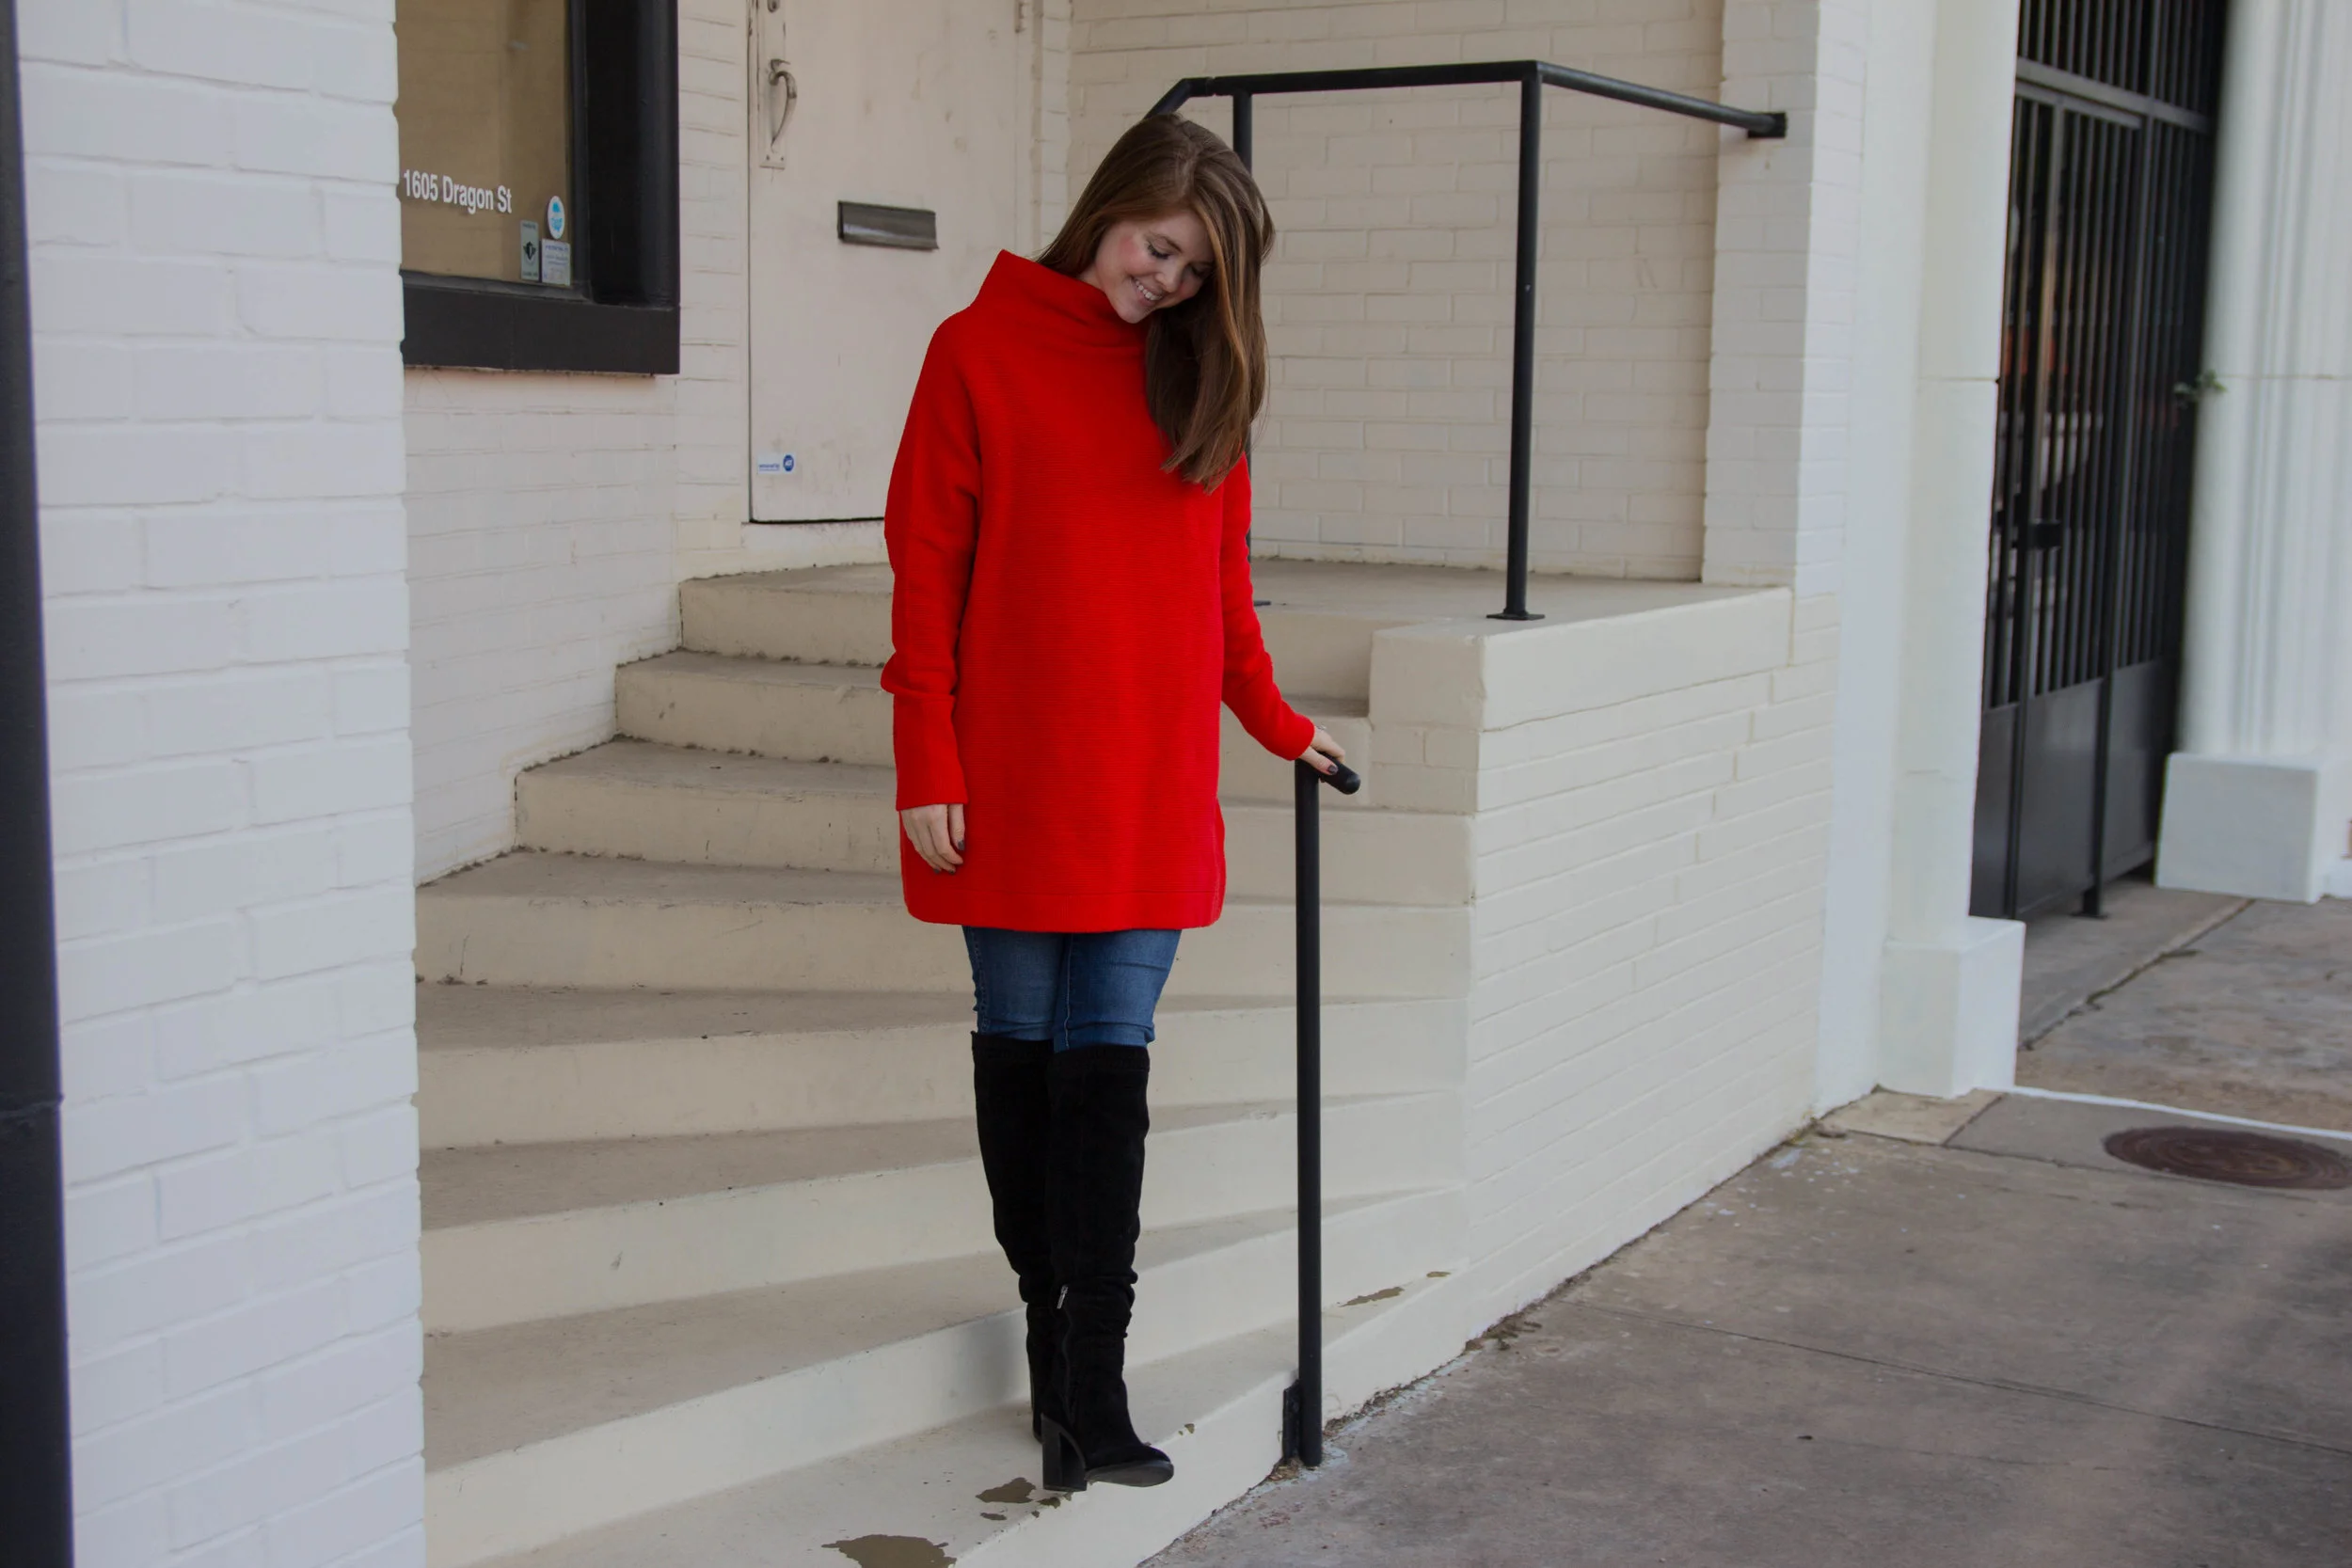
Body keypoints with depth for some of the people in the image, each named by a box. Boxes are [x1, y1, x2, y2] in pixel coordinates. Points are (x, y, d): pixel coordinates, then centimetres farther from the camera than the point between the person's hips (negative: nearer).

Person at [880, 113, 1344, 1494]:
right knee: (1020, 1046, 6)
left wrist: (1272, 722, 21)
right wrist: (928, 766, -7)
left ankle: (1087, 1388, 0)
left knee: (1108, 1068, -1)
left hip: (1154, 785, 3)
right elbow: (927, 566, -2)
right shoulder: (980, 352, 0)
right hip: (1013, 781, -2)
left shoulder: (1198, 373, 12)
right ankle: (1056, 1323, 19)